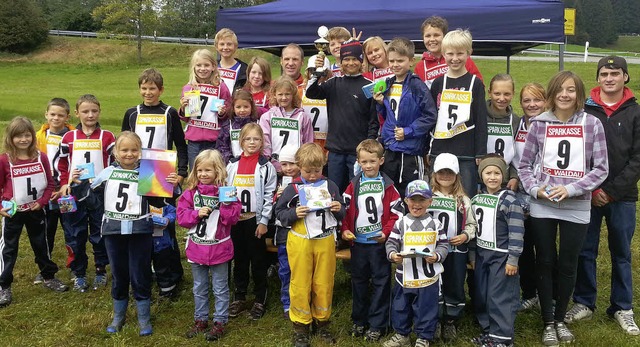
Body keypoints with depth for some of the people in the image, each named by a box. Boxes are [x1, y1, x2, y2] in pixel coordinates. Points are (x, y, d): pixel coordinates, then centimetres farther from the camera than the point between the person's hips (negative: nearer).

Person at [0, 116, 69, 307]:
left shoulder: (41, 157, -5)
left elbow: (50, 183, 1)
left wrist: (42, 201, -11)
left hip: (36, 211, 2)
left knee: (41, 245, 17)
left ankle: (49, 277, 34)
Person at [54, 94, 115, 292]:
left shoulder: (107, 137, 0)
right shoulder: (69, 138, 3)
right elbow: (59, 163, 10)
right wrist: (64, 183, 0)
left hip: (100, 193, -1)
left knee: (100, 234, 7)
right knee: (75, 235, 7)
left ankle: (101, 271, 23)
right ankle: (78, 273, 20)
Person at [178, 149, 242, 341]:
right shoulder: (190, 192, -1)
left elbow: (233, 218, -14)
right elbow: (181, 216, -4)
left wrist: (227, 203, -28)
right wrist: (197, 213, -19)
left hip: (218, 248, -3)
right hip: (196, 248, 3)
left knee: (220, 288, 9)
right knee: (199, 288, 18)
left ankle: (219, 322, 21)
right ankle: (200, 320, 32)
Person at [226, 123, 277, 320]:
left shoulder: (266, 167, -4)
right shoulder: (232, 165, 6)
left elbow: (269, 197, -6)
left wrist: (263, 221, -10)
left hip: (255, 219, -3)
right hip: (235, 219, 3)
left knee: (258, 261, 6)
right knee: (239, 259, 12)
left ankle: (260, 300, 18)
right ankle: (239, 298, 24)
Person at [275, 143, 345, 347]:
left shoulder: (330, 186, 3)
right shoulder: (293, 189, -4)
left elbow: (341, 215, 11)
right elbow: (279, 213, -2)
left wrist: (338, 210, -11)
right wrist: (294, 214, -19)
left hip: (325, 241, 2)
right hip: (300, 242, -2)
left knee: (324, 284, 10)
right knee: (300, 284, 6)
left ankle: (322, 322, 27)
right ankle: (300, 326, 20)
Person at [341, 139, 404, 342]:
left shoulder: (387, 186, -5)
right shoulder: (354, 185, 2)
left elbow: (397, 212, -5)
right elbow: (344, 209, 4)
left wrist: (386, 232, -16)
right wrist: (345, 229, -9)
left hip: (380, 243, -3)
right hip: (357, 242, 3)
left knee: (381, 282, 4)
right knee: (358, 281, 14)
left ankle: (377, 325, 15)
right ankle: (359, 320, 29)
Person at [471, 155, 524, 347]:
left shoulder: (509, 200, -14)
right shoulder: (476, 199, 7)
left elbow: (516, 233, -15)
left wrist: (513, 259, -17)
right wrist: (471, 255, 15)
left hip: (502, 256, -7)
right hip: (482, 254, 7)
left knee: (501, 296, -4)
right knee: (482, 294, 13)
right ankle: (488, 331, 27)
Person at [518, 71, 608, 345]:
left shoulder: (592, 124, -2)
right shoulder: (539, 123, -1)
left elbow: (601, 168, -3)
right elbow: (524, 164, 5)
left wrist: (571, 189, -14)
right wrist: (534, 189, -11)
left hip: (576, 208, 0)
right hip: (542, 207, 0)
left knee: (568, 265, 11)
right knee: (545, 263, 9)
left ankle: (560, 318, 31)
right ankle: (548, 323, 24)